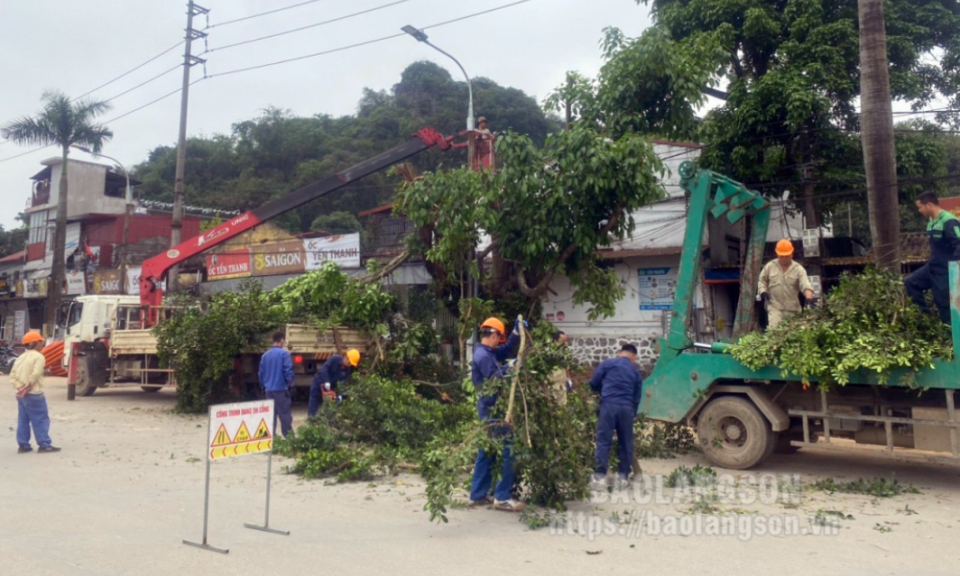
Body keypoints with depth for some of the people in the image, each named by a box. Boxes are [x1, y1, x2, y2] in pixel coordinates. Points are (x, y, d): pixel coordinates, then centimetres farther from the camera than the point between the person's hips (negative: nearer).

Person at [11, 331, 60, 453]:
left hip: (21, 395, 8)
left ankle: (23, 445, 14)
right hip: (34, 394, -8)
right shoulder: (38, 356, -10)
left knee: (23, 420, 12)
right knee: (41, 419, -3)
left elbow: (13, 375, 9)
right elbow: (35, 375, -21)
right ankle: (44, 445, -4)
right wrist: (28, 387, -12)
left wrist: (19, 387, 0)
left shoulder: (21, 357, 16)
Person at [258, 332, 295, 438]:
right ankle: (289, 437, -1)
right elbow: (288, 371, -13)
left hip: (268, 389, 6)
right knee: (285, 414, -2)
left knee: (271, 414, 11)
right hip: (281, 388, -6)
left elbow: (261, 372, 13)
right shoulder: (284, 353, -10)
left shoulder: (265, 355, 9)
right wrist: (290, 384, 0)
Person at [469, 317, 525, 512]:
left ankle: (478, 495, 19)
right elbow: (495, 382, -23)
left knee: (486, 452, 14)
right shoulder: (484, 356, -19)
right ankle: (502, 497, -3)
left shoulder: (488, 352, 13)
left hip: (489, 409, 10)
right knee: (507, 451, -7)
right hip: (492, 409, -10)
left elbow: (509, 350, 19)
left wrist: (517, 332, 7)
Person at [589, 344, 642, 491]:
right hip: (627, 408, 3)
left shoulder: (608, 363, 10)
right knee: (626, 442, 13)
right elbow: (637, 398, 18)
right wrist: (633, 413, 25)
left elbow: (593, 383, 8)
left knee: (603, 441, -1)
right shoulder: (636, 372, 19)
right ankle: (623, 476, 17)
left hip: (609, 404, -3)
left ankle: (600, 477, -3)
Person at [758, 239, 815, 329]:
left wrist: (809, 298, -34)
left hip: (793, 308, 1)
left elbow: (806, 285, -15)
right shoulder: (770, 266, 1)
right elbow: (762, 280, 14)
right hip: (774, 307, -1)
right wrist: (763, 291, -4)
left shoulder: (798, 269, -4)